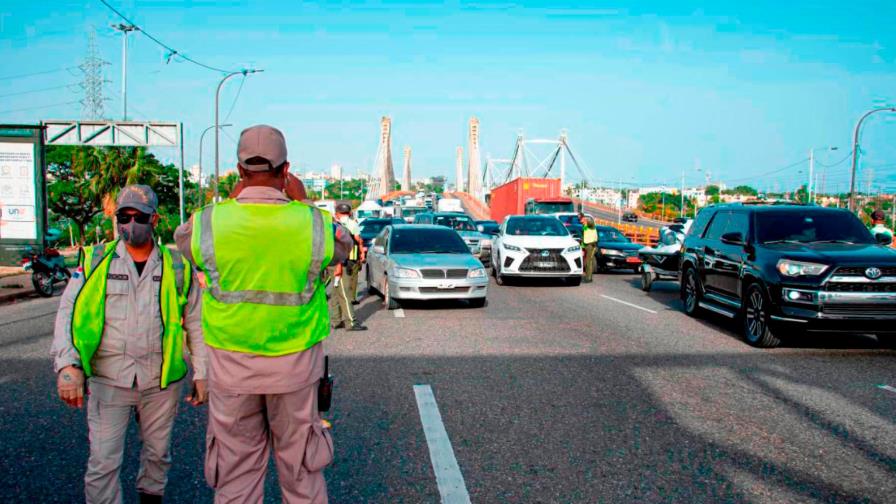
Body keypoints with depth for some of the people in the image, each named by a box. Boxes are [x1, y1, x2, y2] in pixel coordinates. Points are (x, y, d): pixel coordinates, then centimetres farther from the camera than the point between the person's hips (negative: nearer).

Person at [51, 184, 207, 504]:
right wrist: (67, 364, -19)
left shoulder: (176, 267, 2)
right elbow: (69, 313, -5)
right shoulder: (96, 260, 0)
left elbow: (196, 322, 7)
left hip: (161, 381, 1)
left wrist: (201, 373, 4)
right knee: (103, 461, 0)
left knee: (158, 453, 16)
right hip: (108, 379, -1)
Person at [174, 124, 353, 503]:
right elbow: (343, 246, 12)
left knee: (236, 469, 13)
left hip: (231, 364, 0)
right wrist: (302, 202, 15)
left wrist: (233, 201, 15)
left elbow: (183, 238, 14)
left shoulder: (210, 222, -11)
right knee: (298, 465, 14)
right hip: (294, 363, 0)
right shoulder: (312, 222, -11)